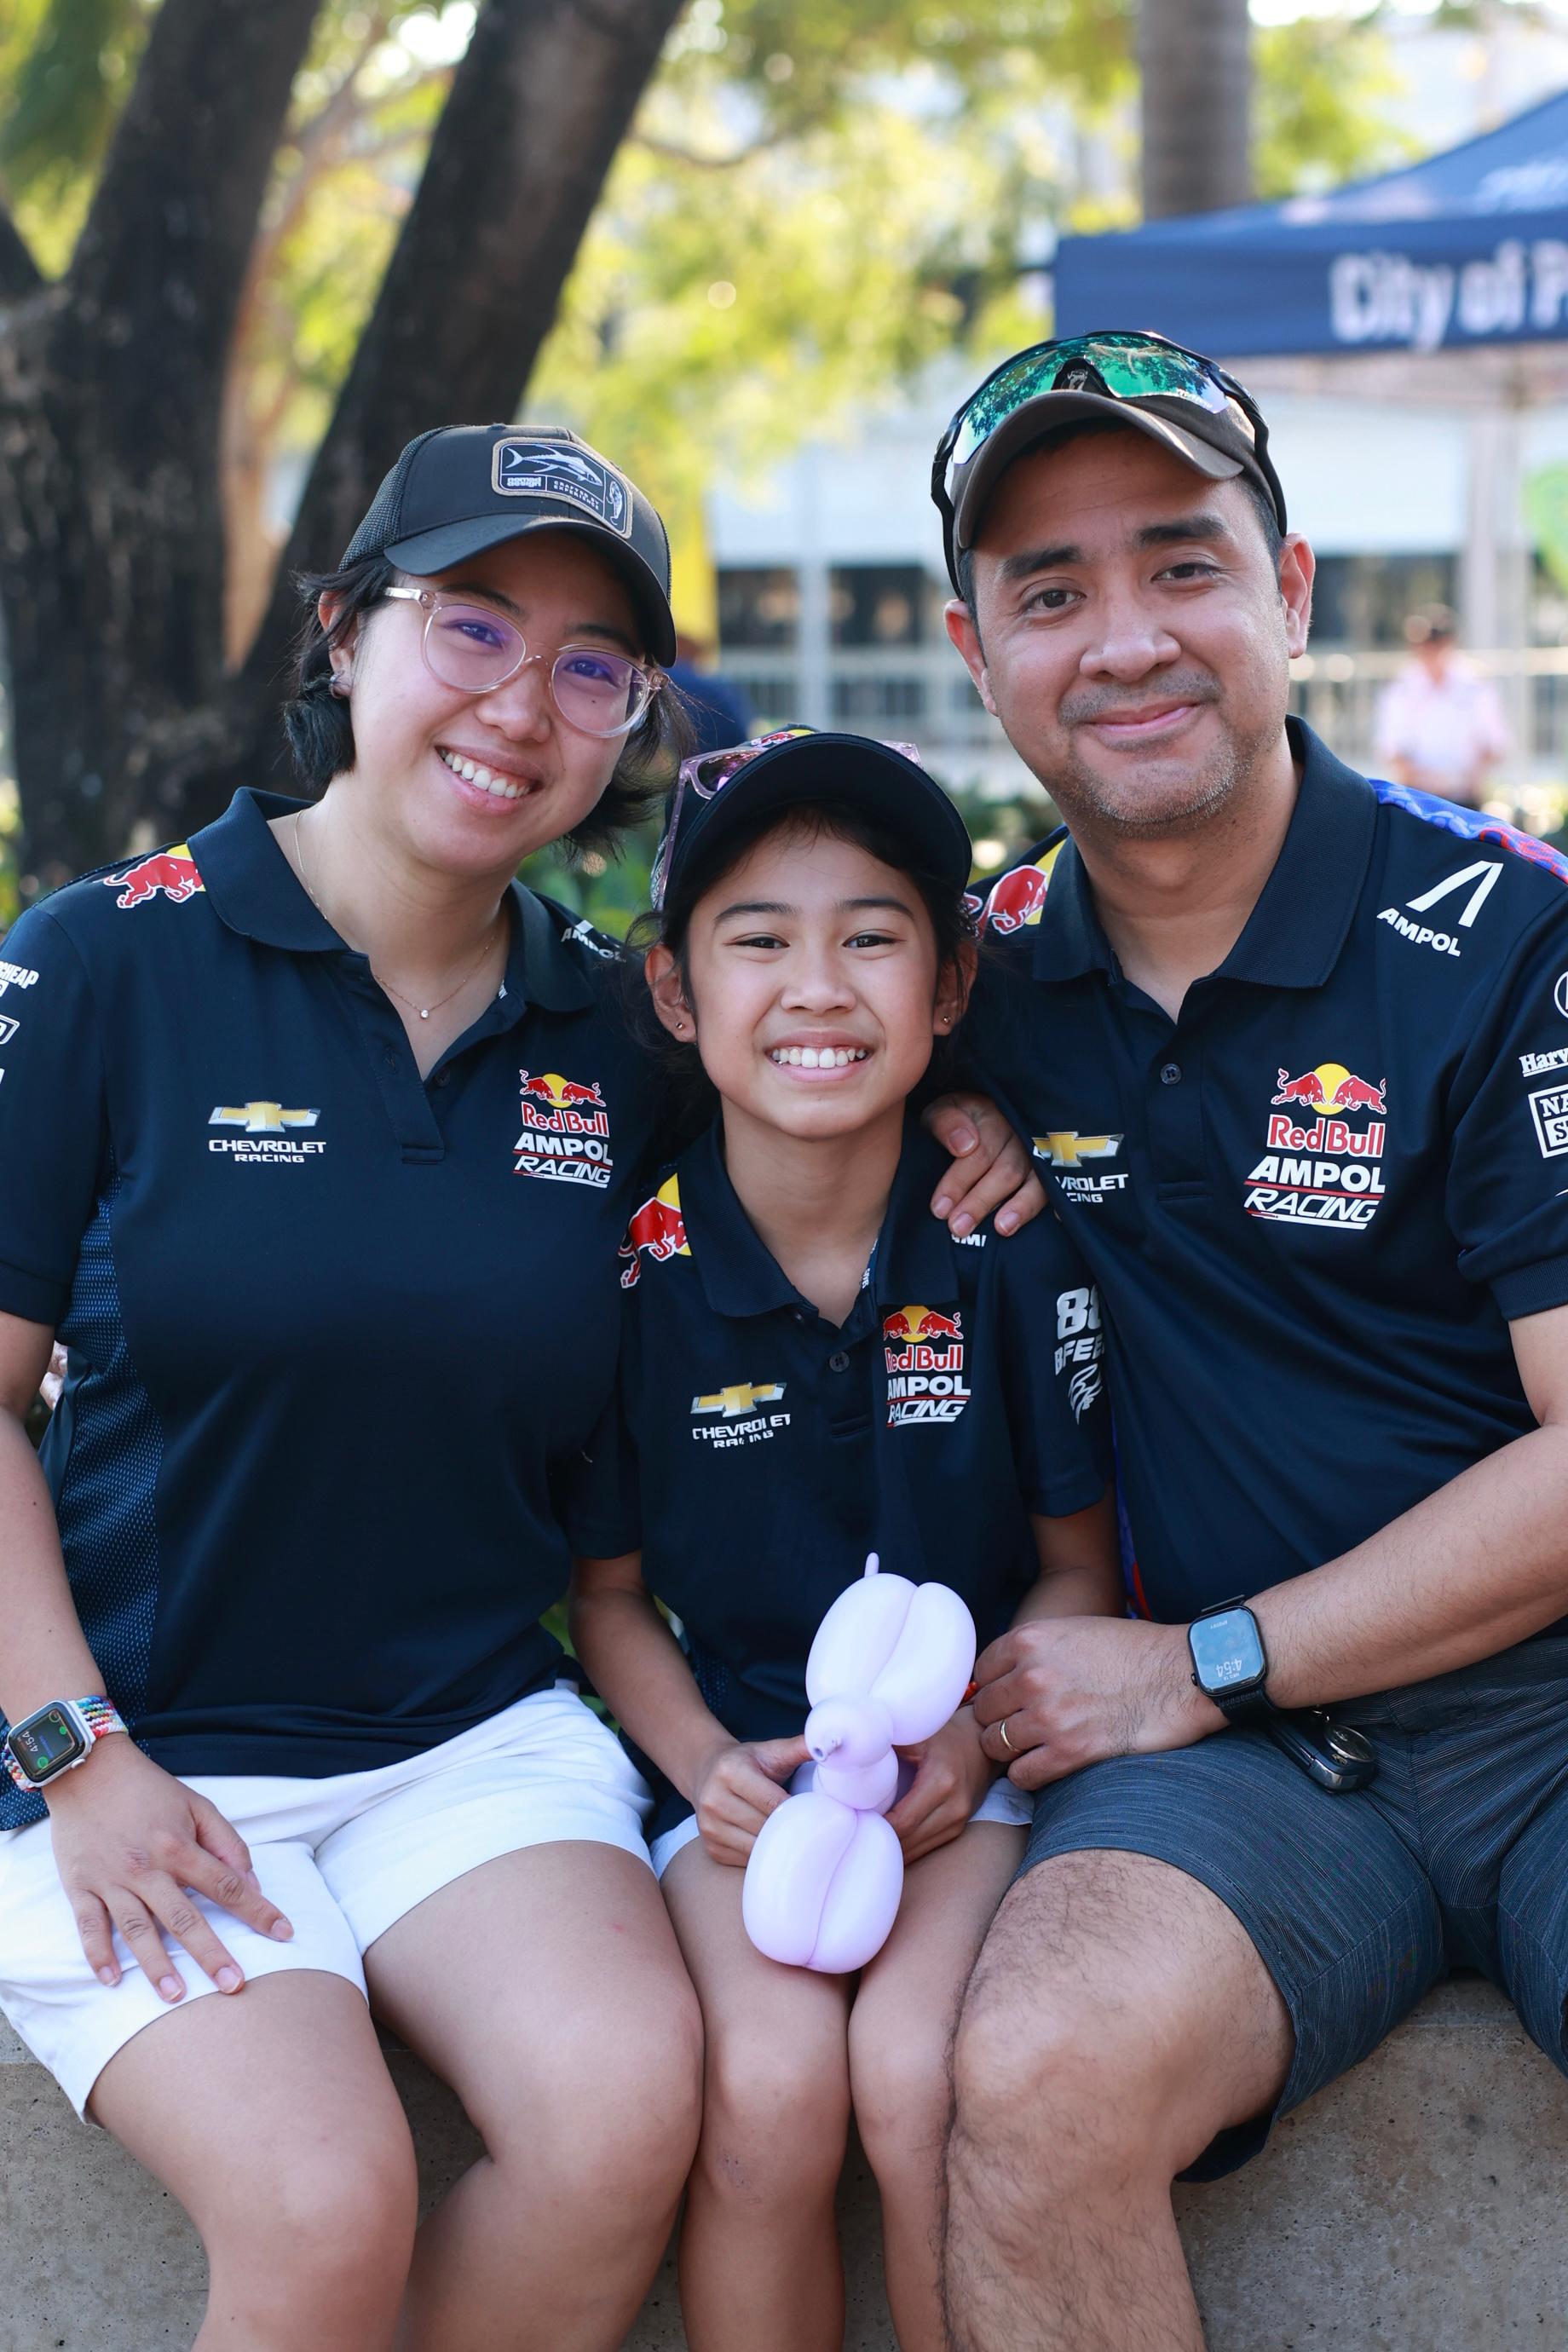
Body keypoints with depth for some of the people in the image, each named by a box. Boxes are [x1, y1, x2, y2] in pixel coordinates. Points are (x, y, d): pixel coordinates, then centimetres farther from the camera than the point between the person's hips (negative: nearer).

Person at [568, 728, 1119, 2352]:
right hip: (741, 1761, 1)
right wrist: (705, 1763, -11)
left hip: (977, 1766, 0)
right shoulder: (634, 1271, -4)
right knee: (767, 2090, -26)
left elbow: (1080, 1566, 4)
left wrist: (971, 1735, -13)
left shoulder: (1017, 1252, -6)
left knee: (917, 2075, -27)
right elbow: (609, 1590, 7)